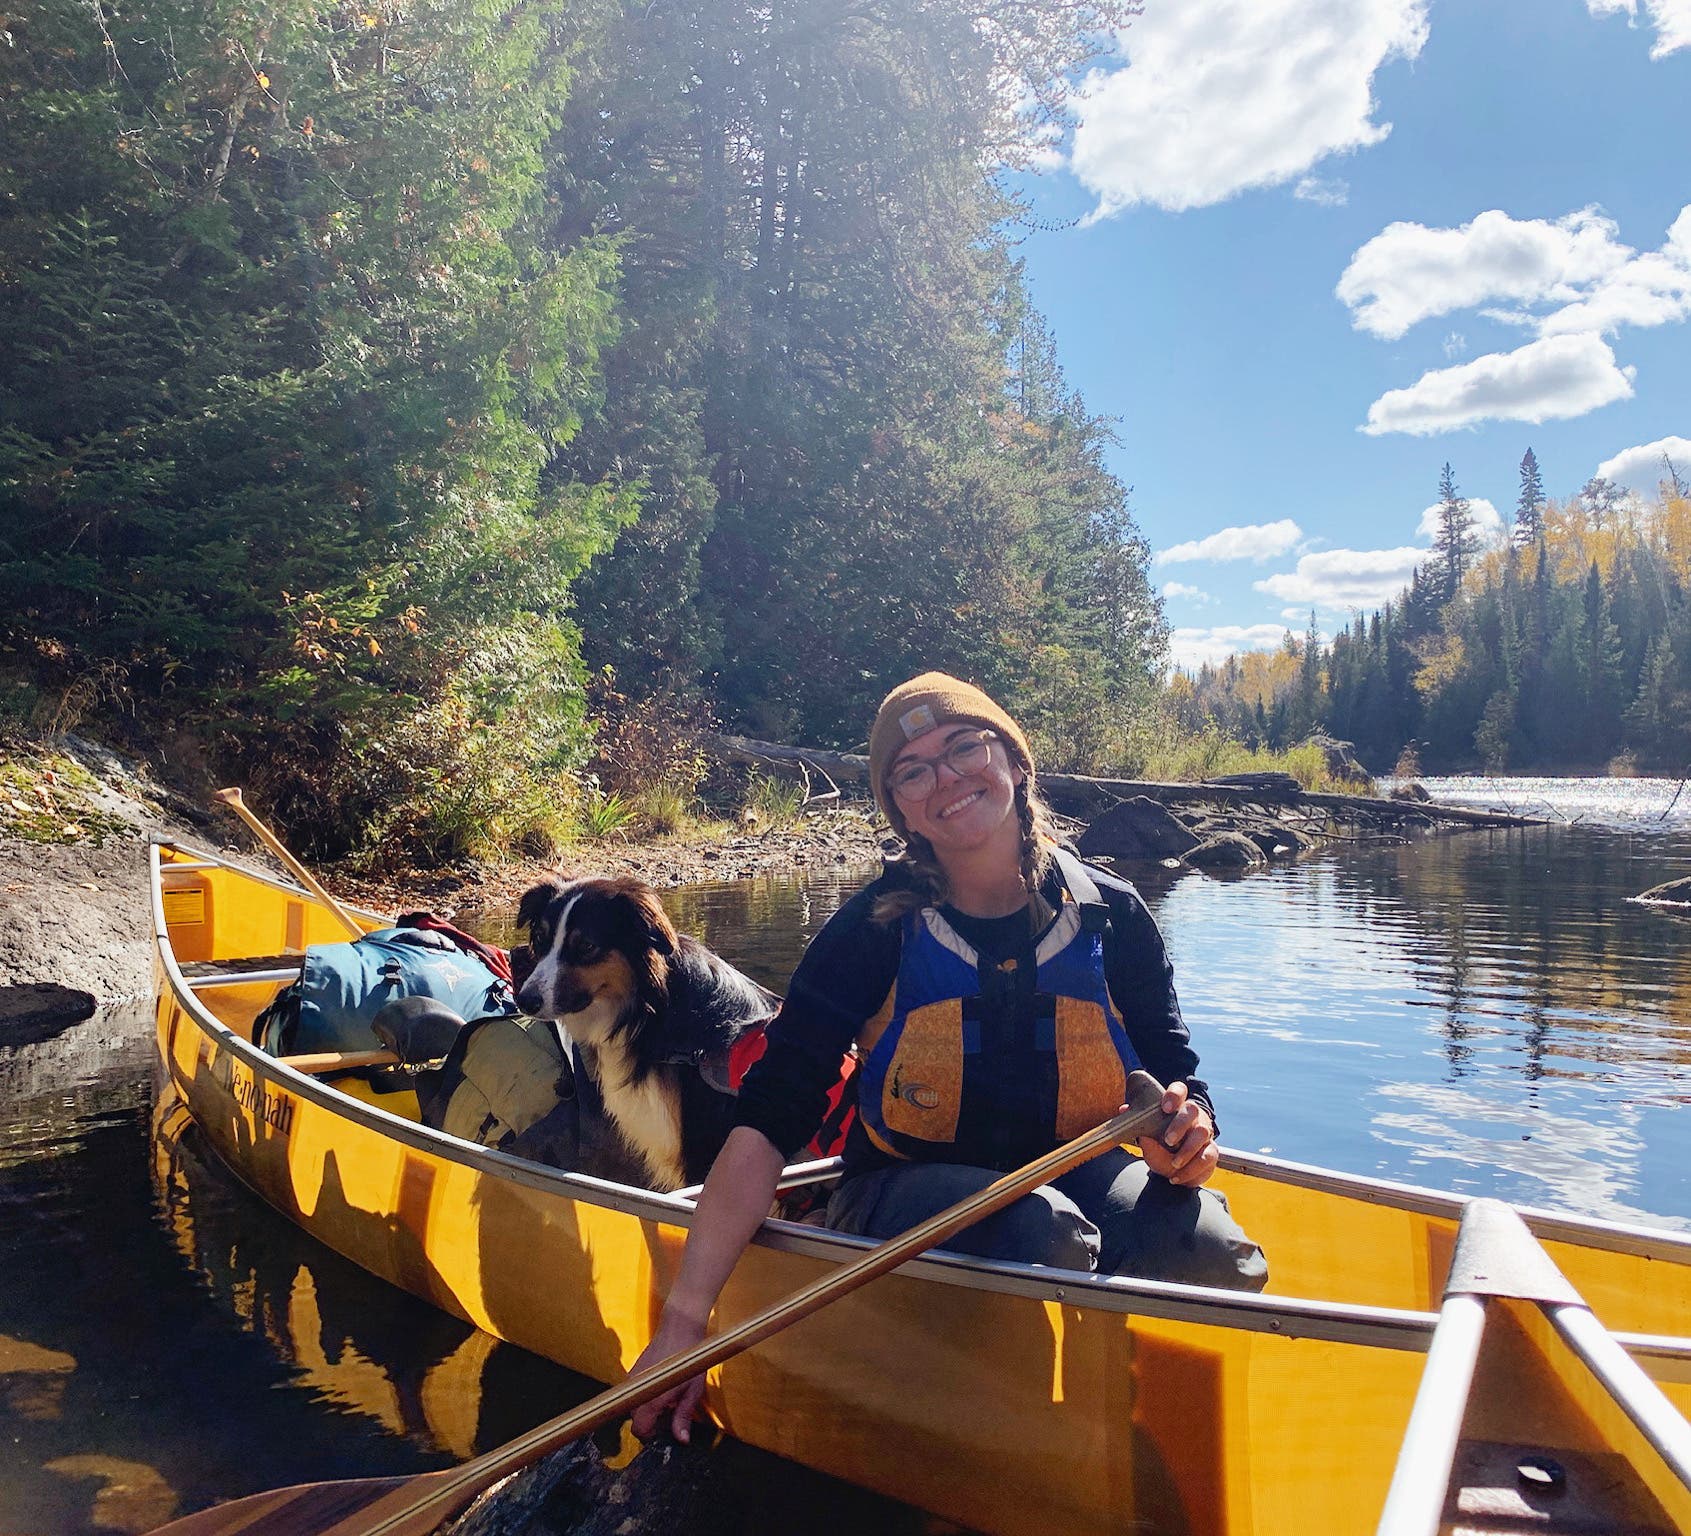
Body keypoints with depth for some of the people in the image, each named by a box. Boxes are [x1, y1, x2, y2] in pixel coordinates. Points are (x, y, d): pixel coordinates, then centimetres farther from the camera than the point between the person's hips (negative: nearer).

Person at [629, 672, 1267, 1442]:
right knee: (1044, 1234, -34)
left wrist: (1189, 1138, -24)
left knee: (1211, 1253, -28)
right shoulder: (873, 931, -13)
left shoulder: (1111, 916, -5)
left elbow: (1176, 1073, 3)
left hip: (1074, 1172, 3)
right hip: (902, 1194, -2)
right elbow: (765, 1123, -18)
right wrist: (684, 1320, -25)